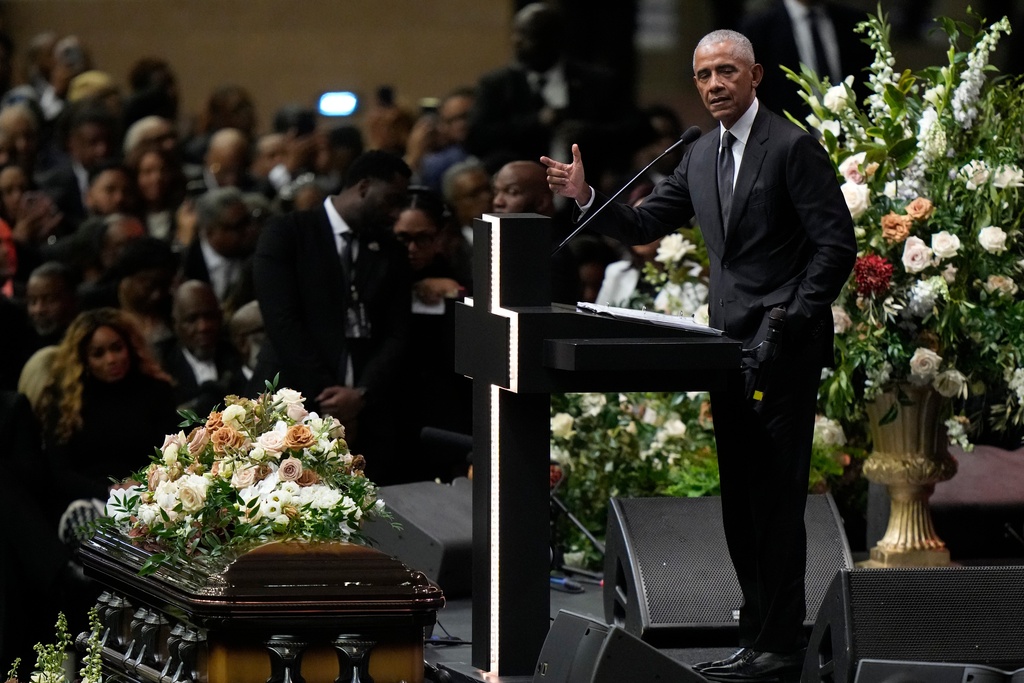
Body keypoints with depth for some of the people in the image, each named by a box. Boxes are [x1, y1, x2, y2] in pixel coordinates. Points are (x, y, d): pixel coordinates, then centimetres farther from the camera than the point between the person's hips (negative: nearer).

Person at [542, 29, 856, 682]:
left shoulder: (793, 147, -9)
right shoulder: (701, 156, 14)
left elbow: (837, 244, -12)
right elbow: (644, 225, 19)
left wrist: (793, 321, -18)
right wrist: (587, 198, 2)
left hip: (784, 348, -8)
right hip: (731, 346, 8)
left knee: (776, 497, -8)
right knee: (740, 500, 11)